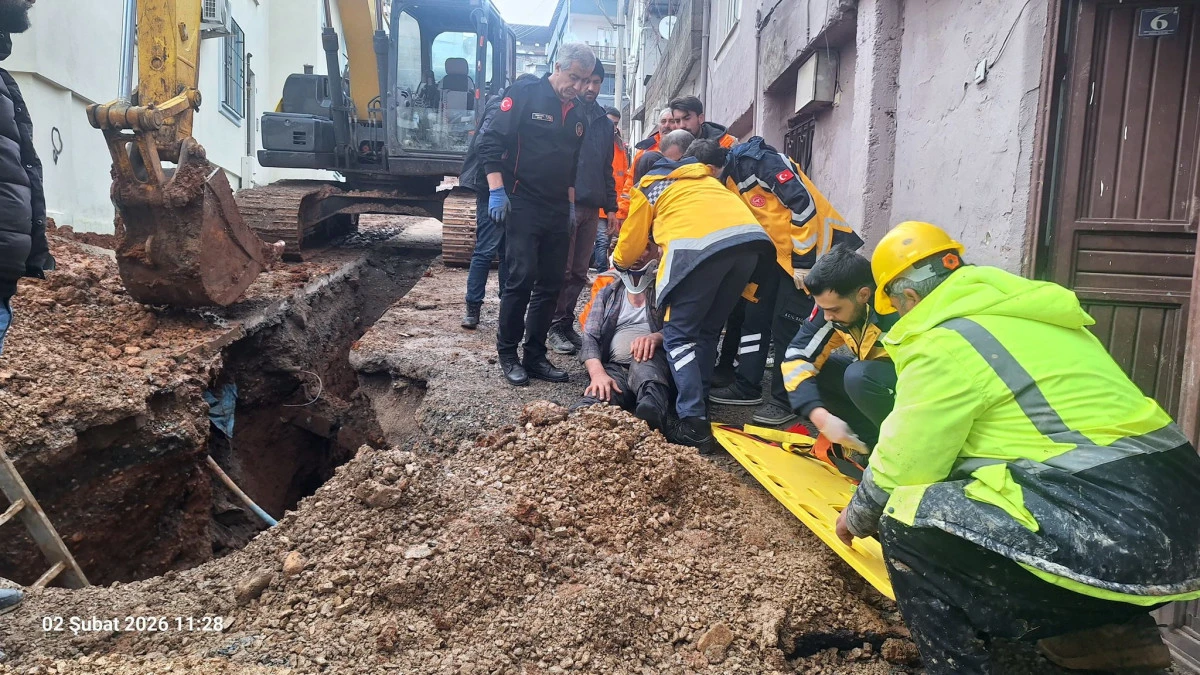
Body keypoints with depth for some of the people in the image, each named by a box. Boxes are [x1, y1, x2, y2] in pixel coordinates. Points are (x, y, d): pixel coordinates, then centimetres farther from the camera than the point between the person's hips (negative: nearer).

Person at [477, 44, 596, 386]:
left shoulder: (578, 116, 14)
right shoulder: (524, 95, -5)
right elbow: (490, 142, -9)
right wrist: (497, 191, -16)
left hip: (558, 211, 7)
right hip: (523, 205, -6)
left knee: (550, 285, 6)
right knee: (522, 279, -10)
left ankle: (535, 355, 15)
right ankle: (507, 354, 3)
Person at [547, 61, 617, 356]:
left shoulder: (605, 122, 18)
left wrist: (611, 206, 15)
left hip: (591, 208, 6)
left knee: (580, 272, 8)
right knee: (562, 270, -4)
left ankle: (566, 323, 17)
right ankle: (555, 325, 4)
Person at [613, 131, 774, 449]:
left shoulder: (648, 186, 26)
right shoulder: (704, 178, 41)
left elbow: (632, 243, 32)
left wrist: (617, 261, 53)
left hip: (700, 245, -5)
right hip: (752, 238, 5)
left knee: (679, 335, 5)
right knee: (707, 330, 20)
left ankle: (694, 424, -4)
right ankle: (698, 406, 21)